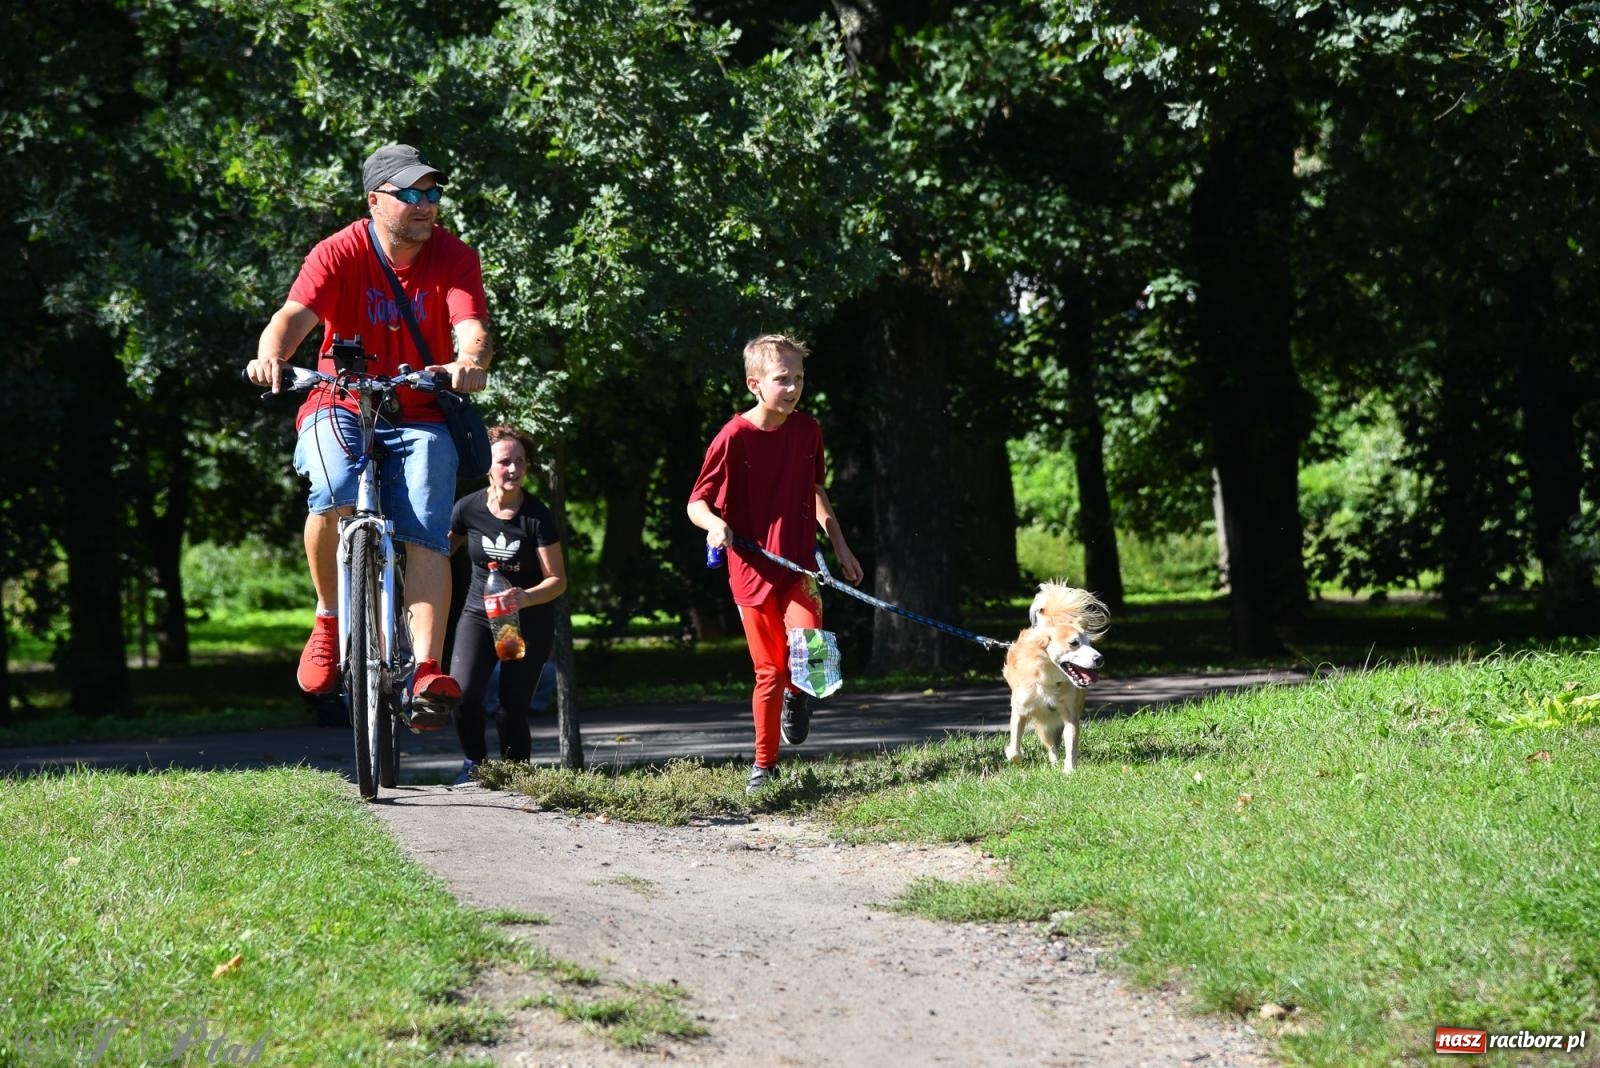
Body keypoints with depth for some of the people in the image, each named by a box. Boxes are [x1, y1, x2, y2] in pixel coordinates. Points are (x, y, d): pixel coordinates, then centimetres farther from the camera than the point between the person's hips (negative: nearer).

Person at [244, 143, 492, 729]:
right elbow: (296, 314, -27)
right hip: (342, 404, -1)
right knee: (334, 494, -30)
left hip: (420, 416, 1)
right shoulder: (340, 254, -12)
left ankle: (426, 672, -21)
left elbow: (472, 327, -24)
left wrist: (470, 362, -49)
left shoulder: (454, 258, -8)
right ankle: (329, 618, -6)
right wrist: (271, 355, -51)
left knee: (425, 534, -19)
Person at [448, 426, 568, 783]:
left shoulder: (536, 516, -14)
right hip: (478, 613, 2)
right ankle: (474, 762, 8)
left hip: (529, 622, -2)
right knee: (464, 694, -19)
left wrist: (525, 597, -32)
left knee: (512, 708, -9)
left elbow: (557, 580, -14)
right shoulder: (469, 508, -8)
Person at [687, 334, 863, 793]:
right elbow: (696, 504, -9)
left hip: (798, 566, 2)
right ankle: (764, 765, 21)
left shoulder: (808, 431, 1)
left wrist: (841, 548, 18)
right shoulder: (734, 437, -13)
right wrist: (716, 525, -31)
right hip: (752, 570, -2)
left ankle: (796, 694, 16)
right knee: (769, 671, 3)